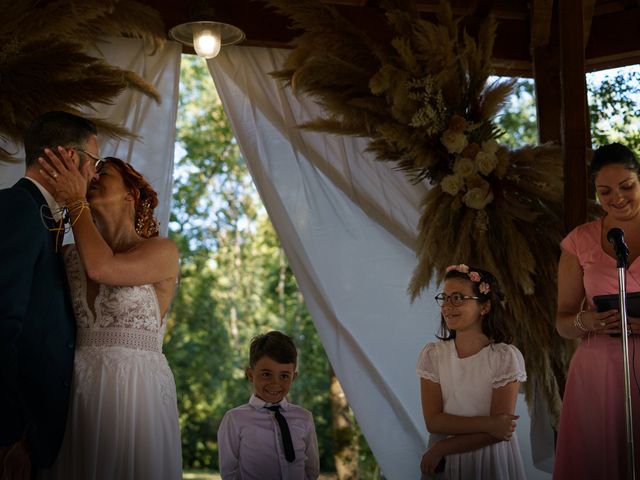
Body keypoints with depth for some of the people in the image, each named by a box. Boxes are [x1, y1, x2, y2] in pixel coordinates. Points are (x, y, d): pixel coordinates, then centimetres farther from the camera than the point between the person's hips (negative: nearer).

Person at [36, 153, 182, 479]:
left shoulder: (162, 251, -1)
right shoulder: (71, 256, 13)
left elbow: (100, 267, -17)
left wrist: (75, 202, -6)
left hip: (136, 392, -4)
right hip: (77, 394, 4)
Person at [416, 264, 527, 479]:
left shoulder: (505, 357, -14)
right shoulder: (432, 354, -4)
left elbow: (498, 433, -16)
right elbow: (433, 422, -10)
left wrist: (440, 448, -15)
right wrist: (485, 424, -21)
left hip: (490, 461, -2)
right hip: (443, 463, 2)